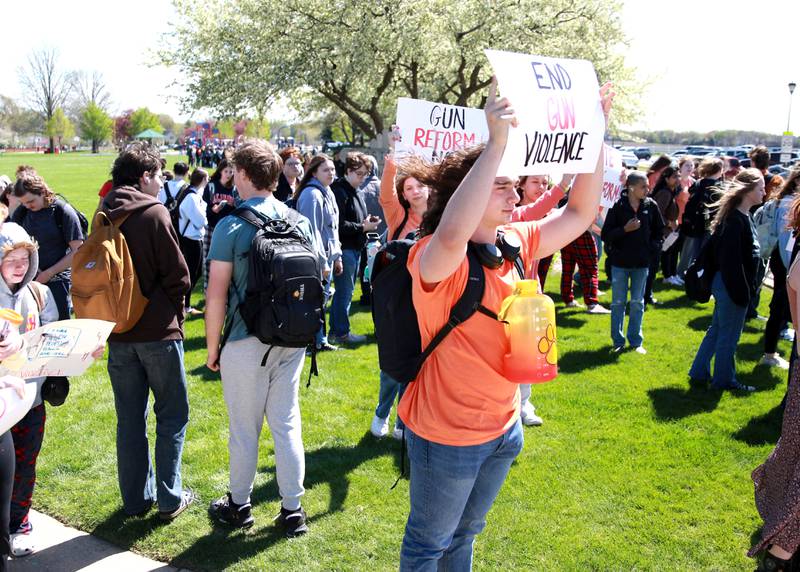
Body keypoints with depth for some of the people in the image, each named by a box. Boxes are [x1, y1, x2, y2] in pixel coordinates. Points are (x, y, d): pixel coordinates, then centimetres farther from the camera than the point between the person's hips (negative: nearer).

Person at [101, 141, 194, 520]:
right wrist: (174, 311, 7)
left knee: (130, 419, 13)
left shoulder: (104, 216, 5)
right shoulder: (154, 213, -12)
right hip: (158, 331, -5)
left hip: (118, 333, 5)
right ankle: (170, 499, 11)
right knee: (172, 416, 8)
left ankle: (136, 499, 21)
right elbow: (177, 274, -11)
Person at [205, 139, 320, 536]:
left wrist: (212, 347, -3)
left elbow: (217, 295, -13)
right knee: (287, 424, 12)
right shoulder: (301, 223, 2)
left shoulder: (231, 226, -13)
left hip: (246, 342, -4)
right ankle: (292, 510, 19)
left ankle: (239, 506, 27)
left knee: (245, 429, 10)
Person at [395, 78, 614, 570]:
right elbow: (453, 234, -48)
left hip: (503, 427, 7)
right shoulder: (434, 258, -24)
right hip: (447, 434, -7)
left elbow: (580, 213, 2)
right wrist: (496, 143, -49)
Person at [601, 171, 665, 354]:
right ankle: (618, 341, 17)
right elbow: (606, 235, -9)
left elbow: (659, 231, 11)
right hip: (620, 262, -2)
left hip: (641, 263, 2)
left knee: (637, 303, 10)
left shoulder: (651, 205, -2)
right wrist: (625, 229, -21)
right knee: (618, 303, 7)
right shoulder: (617, 206, -10)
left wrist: (653, 248, -2)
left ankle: (636, 341, 20)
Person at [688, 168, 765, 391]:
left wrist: (747, 288, 17)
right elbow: (732, 262, -24)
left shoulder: (743, 217, 10)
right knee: (729, 335, 4)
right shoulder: (736, 221, -22)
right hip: (732, 285, -10)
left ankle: (699, 372, 28)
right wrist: (742, 292, -21)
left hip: (725, 283, 10)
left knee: (717, 329, 19)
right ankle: (724, 379, 18)